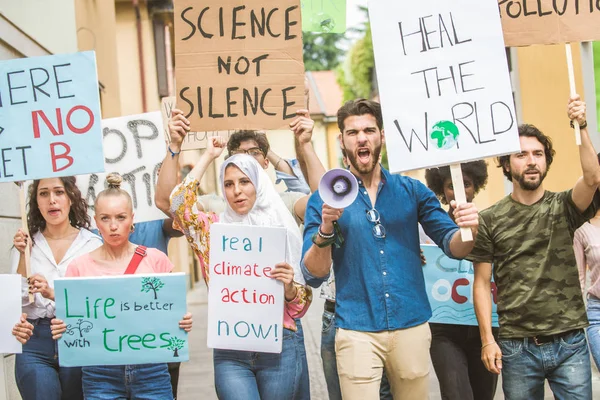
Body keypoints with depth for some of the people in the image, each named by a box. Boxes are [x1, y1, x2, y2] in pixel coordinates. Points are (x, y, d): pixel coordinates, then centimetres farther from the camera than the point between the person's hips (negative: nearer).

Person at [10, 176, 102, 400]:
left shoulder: (92, 244, -1)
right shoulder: (25, 243, 7)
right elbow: (19, 300, -1)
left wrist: (53, 294, -22)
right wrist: (23, 256, -11)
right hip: (34, 342, 1)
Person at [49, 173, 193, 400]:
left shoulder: (155, 260, 2)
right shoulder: (79, 267, 1)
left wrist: (183, 323, -11)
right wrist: (60, 330, -15)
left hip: (150, 370, 0)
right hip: (100, 373, 0)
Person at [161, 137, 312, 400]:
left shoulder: (282, 229, 6)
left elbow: (300, 305, 9)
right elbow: (178, 204, -10)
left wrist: (289, 286, -14)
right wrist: (208, 157, 0)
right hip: (229, 350, 0)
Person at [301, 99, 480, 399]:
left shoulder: (411, 190, 6)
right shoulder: (324, 199, 1)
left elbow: (454, 247, 4)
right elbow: (313, 275, -4)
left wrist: (467, 230, -19)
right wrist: (326, 229, -22)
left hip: (412, 326, 2)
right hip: (356, 330, -2)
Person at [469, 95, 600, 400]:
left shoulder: (563, 207, 3)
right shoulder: (490, 220, 2)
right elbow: (482, 283, 2)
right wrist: (487, 339, -4)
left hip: (569, 343, 0)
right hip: (516, 348, 0)